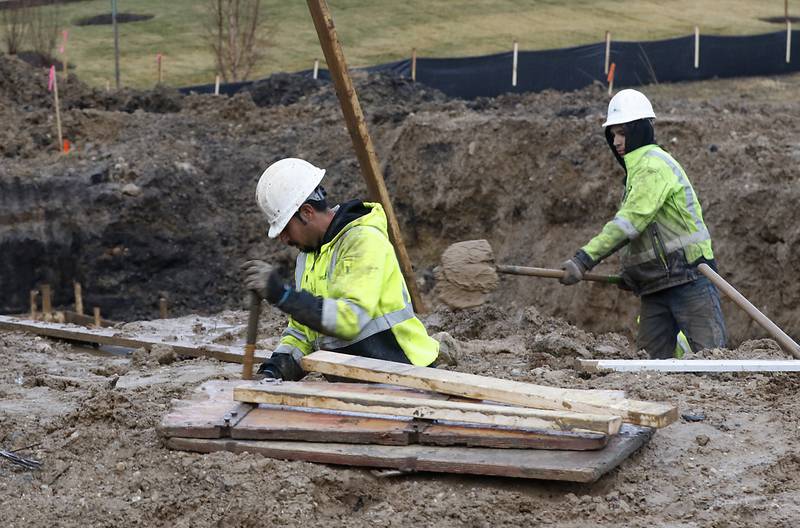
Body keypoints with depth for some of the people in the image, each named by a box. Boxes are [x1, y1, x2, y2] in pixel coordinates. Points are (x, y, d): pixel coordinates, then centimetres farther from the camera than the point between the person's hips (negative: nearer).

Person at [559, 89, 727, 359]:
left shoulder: (654, 165, -12)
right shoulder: (637, 168, 20)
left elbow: (628, 222, -23)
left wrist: (584, 259, -27)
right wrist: (631, 271, 13)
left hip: (689, 278, -10)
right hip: (655, 286, 10)